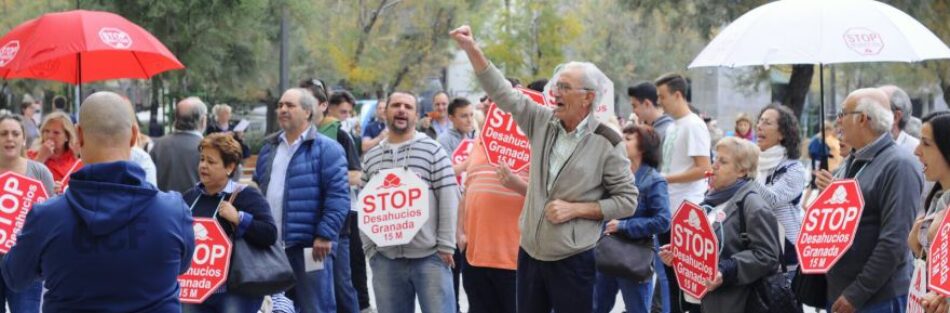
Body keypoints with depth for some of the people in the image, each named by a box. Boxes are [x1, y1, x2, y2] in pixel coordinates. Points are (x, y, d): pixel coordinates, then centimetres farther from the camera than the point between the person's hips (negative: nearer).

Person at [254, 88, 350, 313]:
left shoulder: (326, 149, -5)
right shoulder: (269, 147, 17)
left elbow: (338, 196, -12)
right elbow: (257, 188, 23)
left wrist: (325, 235, -17)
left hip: (309, 246, -7)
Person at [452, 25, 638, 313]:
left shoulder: (606, 143, -10)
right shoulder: (543, 122, 3)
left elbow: (627, 200, -6)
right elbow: (502, 92, 5)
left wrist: (575, 209, -15)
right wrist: (471, 49, -3)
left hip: (572, 260, -5)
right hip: (530, 253, 5)